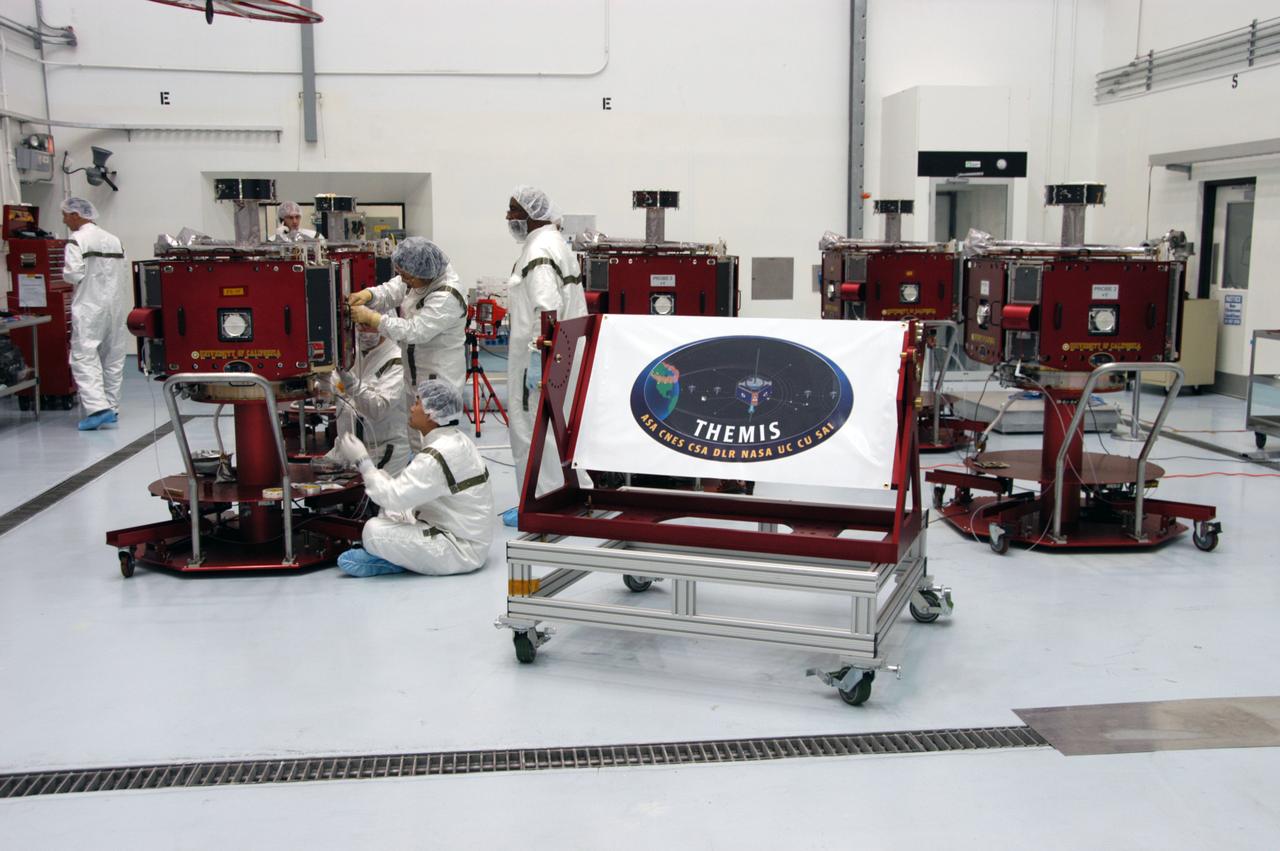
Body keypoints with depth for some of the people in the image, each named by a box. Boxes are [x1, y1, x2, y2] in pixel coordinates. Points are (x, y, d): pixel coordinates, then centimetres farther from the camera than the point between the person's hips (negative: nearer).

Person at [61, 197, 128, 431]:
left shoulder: (77, 240, -10)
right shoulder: (113, 240, 11)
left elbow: (73, 274, -15)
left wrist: (65, 275, 5)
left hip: (89, 307, -7)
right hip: (115, 304, 7)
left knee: (84, 357, -7)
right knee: (113, 358, 12)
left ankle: (97, 408, -20)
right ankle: (111, 407, 17)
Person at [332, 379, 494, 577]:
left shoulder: (439, 455, -24)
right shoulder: (456, 439, 8)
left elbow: (393, 497, -24)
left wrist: (362, 461, -14)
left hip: (461, 551, -10)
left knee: (375, 530, -19)